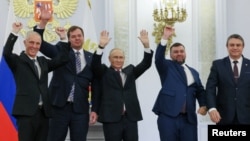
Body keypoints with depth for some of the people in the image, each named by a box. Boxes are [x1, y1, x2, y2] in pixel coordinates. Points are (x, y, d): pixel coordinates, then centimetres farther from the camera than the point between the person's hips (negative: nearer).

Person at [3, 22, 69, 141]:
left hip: (43, 111, 6)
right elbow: (6, 53, -17)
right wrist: (14, 33, -22)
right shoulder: (18, 60, 2)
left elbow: (62, 59, 9)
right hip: (26, 111, -5)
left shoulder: (43, 61, 17)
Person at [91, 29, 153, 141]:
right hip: (111, 117, -3)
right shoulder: (105, 72, 7)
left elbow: (146, 64, 6)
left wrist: (146, 45, -10)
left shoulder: (130, 71, 16)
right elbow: (95, 65, -12)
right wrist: (101, 46, -26)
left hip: (131, 117, 3)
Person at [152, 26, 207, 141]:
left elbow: (200, 91, 21)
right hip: (168, 116, -3)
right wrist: (165, 37, -20)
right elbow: (158, 58, -11)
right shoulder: (167, 67, 8)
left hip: (188, 118, 4)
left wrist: (203, 105, 1)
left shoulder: (193, 72, 20)